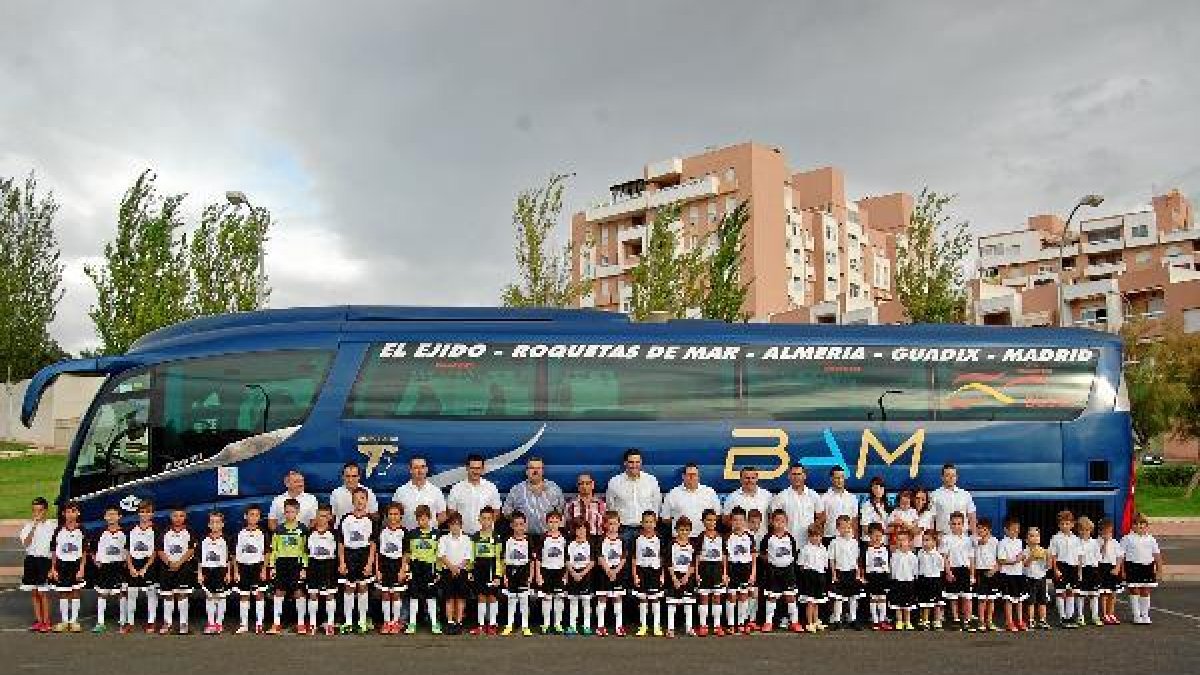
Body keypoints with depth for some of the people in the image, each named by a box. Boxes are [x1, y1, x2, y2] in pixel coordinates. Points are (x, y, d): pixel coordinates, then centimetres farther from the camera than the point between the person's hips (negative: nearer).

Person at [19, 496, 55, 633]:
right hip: (31, 559, 4)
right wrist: (34, 527, -16)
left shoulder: (52, 526, -2)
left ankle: (46, 622, 3)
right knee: (33, 592, 8)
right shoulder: (28, 526, 6)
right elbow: (25, 544, -9)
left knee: (43, 592, -4)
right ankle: (38, 620, 18)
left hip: (45, 560, -4)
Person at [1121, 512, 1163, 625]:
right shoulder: (1127, 539, 1)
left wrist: (1159, 569, 8)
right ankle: (1136, 616, 7)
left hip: (1148, 566, 3)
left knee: (1145, 592, 5)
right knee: (1134, 591, -1)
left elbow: (1157, 555, 15)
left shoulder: (1151, 539, 12)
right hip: (1133, 567, -3)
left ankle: (1145, 616, 15)